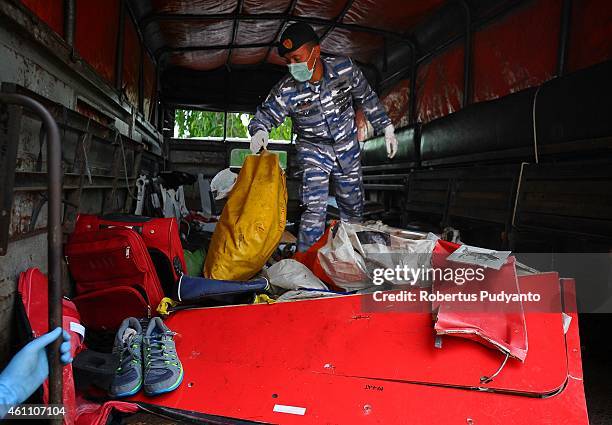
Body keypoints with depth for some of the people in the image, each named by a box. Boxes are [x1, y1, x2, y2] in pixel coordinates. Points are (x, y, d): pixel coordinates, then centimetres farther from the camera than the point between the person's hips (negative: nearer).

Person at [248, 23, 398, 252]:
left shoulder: (345, 68, -17)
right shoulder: (286, 91, -23)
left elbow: (366, 98, -1)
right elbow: (264, 115, -13)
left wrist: (387, 128, 4)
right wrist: (259, 131, -37)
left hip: (347, 147, 3)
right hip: (313, 150, -3)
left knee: (353, 207, 15)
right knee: (315, 209, -16)